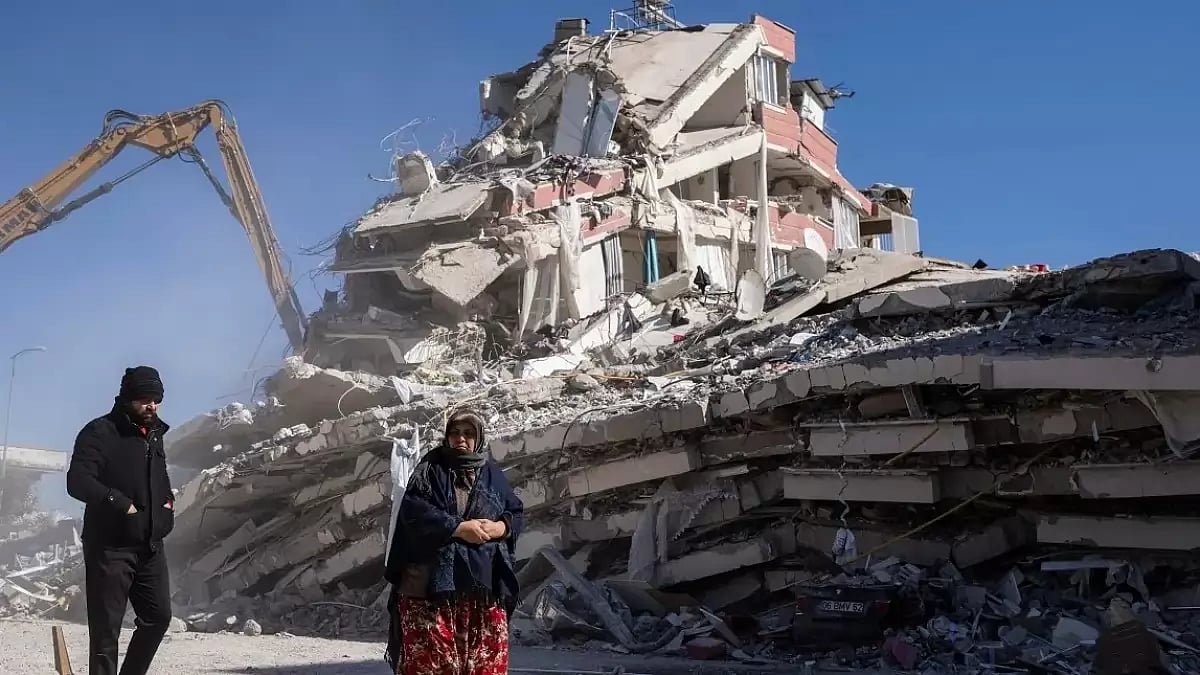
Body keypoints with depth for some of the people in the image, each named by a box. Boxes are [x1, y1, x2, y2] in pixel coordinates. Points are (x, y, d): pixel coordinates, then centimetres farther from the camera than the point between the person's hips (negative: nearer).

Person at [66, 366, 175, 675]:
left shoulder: (154, 436, 15)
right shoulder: (101, 432, -9)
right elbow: (77, 481, -20)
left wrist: (168, 502, 10)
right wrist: (119, 502, -25)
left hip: (150, 547, 8)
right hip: (110, 547, -7)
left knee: (158, 617, 11)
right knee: (106, 626, -2)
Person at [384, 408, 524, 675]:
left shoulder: (492, 473, 12)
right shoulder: (431, 469, 3)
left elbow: (517, 513, 15)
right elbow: (413, 511, -10)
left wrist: (500, 527, -8)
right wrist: (459, 528, -16)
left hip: (483, 582, 3)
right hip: (432, 581, -3)